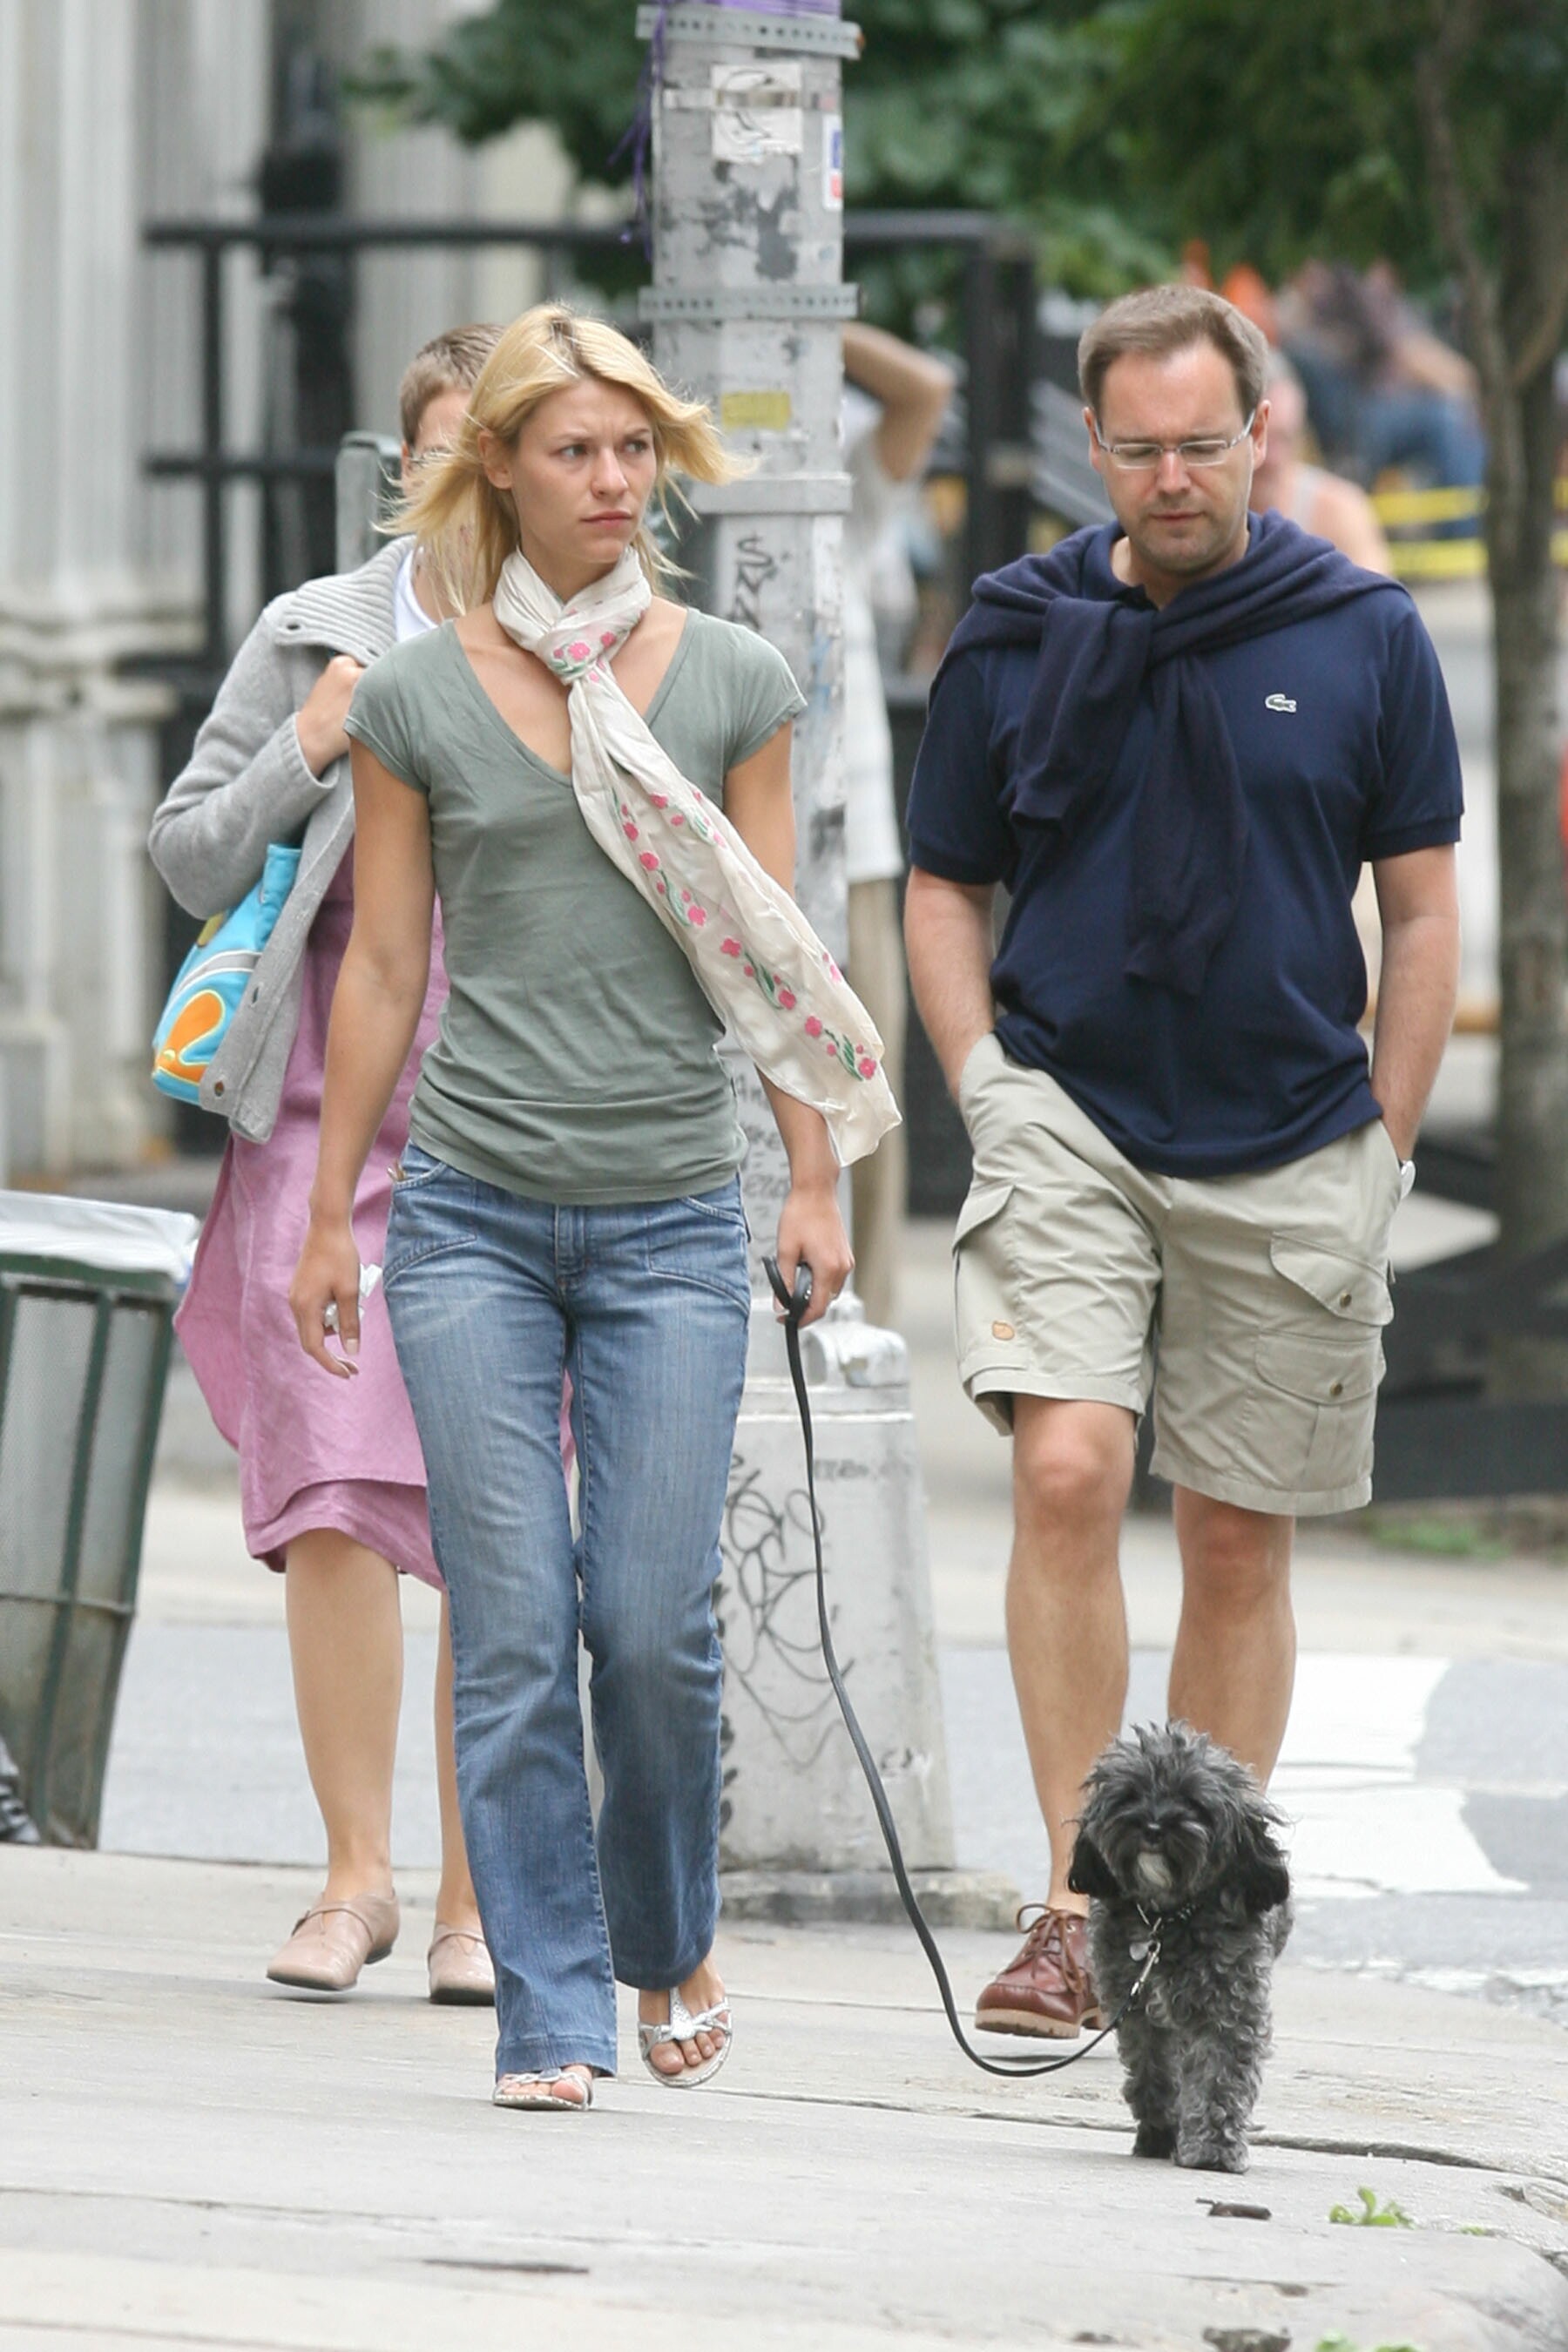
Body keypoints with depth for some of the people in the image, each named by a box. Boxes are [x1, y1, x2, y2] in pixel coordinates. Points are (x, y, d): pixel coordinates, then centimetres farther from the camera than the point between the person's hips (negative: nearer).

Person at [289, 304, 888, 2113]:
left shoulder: (728, 682, 5)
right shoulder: (416, 696, 3)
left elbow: (769, 951, 7)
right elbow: (384, 964, 8)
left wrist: (817, 1177, 1)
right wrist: (329, 1210, 9)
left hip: (671, 1217, 0)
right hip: (474, 1213, 0)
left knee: (654, 1619, -4)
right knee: (511, 1627, -4)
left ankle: (668, 1938, 22)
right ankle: (549, 2015, 3)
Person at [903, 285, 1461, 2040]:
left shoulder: (1364, 638, 2)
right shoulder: (1018, 638, 3)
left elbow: (1421, 910, 7)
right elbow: (944, 889, 12)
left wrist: (1382, 1156, 3)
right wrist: (986, 1091, -2)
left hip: (1287, 1152, 1)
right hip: (1069, 1121, -1)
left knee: (1239, 1541, 5)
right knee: (1067, 1470, -19)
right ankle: (1074, 1905, -16)